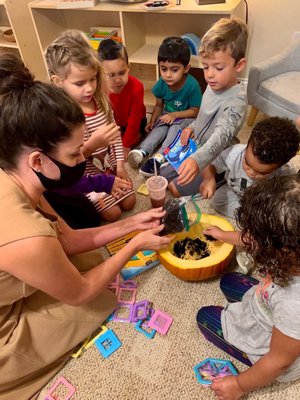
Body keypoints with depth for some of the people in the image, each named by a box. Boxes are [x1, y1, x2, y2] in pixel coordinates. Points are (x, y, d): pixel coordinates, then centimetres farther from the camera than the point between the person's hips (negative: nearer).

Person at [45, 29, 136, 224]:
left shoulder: (101, 100, -6)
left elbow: (115, 133, 5)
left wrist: (120, 165, -1)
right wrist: (92, 144, -38)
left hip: (110, 164, 6)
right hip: (85, 175, -6)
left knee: (129, 202, 10)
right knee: (113, 213, -6)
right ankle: (85, 202, 23)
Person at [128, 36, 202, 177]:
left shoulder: (192, 85, -26)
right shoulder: (161, 84, -14)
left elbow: (195, 111, -17)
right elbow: (159, 105, 2)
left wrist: (175, 115, -26)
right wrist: (152, 121, -13)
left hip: (185, 118, -4)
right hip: (167, 116, 5)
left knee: (176, 127, -34)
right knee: (159, 128, -26)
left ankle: (159, 158, -47)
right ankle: (142, 151, -43)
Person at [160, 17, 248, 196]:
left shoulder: (236, 101, -29)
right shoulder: (214, 86, -3)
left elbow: (221, 136, -46)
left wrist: (197, 160, -62)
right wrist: (192, 127, -3)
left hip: (215, 160, -9)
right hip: (197, 150, 9)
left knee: (177, 188, -10)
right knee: (162, 175, 14)